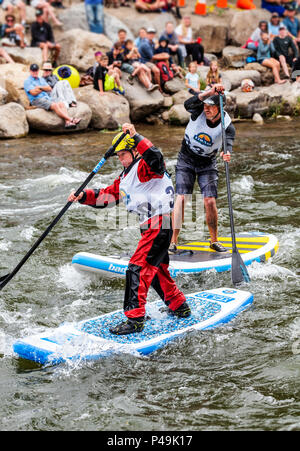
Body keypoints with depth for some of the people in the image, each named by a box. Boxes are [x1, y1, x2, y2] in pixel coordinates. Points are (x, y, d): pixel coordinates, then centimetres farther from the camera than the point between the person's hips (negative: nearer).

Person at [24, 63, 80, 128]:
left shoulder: (41, 79, 25)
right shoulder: (27, 81, 5)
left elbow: (49, 89, 12)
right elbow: (34, 93, -10)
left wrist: (40, 87, -3)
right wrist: (44, 88, 4)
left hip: (47, 98, 6)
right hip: (37, 100, -6)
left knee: (61, 104, -23)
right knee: (55, 105, -32)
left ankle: (67, 122, -42)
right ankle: (71, 119, -40)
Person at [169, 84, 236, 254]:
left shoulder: (227, 126, -16)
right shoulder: (199, 112, -14)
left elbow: (228, 144, -33)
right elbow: (188, 104, -35)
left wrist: (227, 154, -56)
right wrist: (209, 92, -45)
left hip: (208, 165, 0)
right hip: (186, 161, 0)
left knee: (210, 202, -10)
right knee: (181, 198, -12)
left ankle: (214, 240, 9)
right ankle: (174, 241, -8)